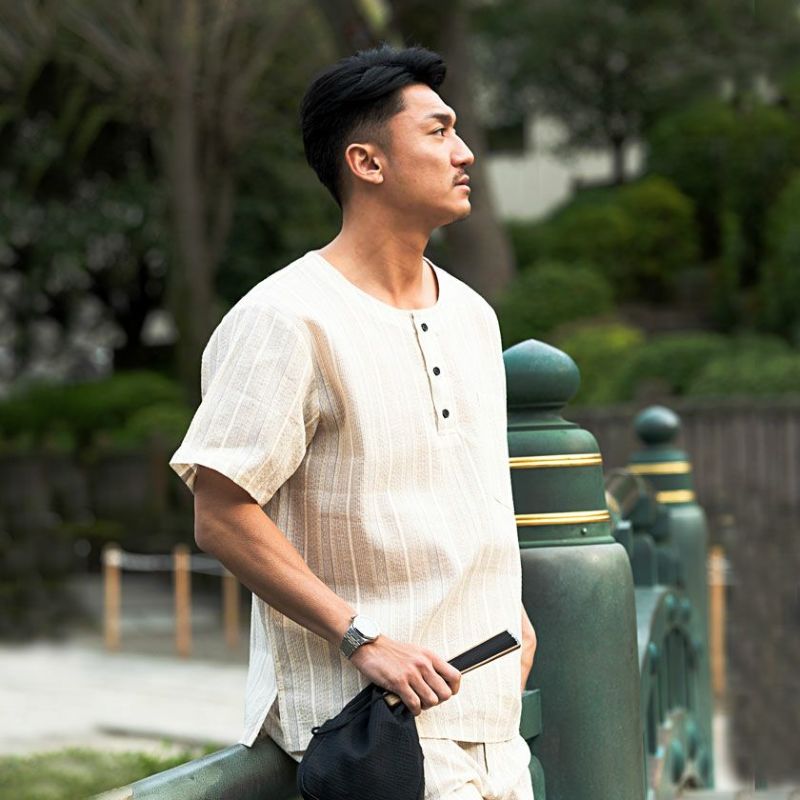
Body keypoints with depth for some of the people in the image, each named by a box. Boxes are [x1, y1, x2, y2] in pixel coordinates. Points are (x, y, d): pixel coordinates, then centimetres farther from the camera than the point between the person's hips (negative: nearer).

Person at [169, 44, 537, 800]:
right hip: (365, 711, -7)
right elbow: (221, 517, -16)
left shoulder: (472, 314, 14)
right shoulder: (287, 318, -12)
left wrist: (510, 611, 14)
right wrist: (362, 637, -19)